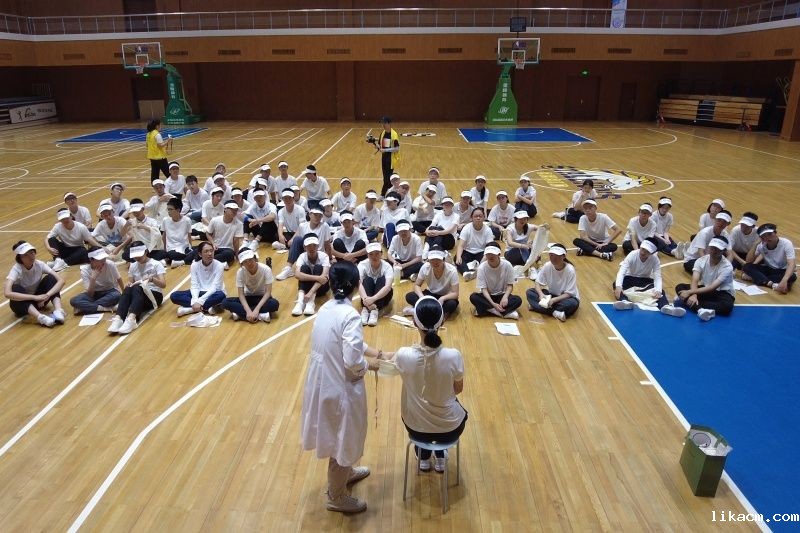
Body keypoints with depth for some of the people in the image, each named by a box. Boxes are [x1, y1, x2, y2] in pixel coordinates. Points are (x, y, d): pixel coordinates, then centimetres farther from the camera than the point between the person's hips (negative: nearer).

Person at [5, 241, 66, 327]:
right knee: (16, 289, -33)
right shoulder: (16, 269, -23)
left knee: (50, 278, -20)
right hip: (22, 303, -3)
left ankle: (58, 312, -36)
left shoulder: (40, 265, -15)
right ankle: (41, 317, -48)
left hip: (38, 300, 3)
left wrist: (46, 296, -34)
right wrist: (35, 297, -41)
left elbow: (61, 280, -21)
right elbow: (7, 293, -39)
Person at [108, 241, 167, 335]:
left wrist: (152, 279, -28)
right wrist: (128, 285, -12)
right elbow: (131, 282, 12)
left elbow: (163, 284, -9)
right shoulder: (132, 266, 14)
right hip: (138, 295, 4)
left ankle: (131, 319, -60)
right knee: (128, 289, -31)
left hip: (155, 295, -4)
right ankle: (118, 318, -52)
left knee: (137, 289, -36)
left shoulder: (156, 264, 0)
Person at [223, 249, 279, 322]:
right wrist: (248, 311, -34)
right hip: (248, 297, 2)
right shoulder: (240, 272, -17)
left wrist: (257, 309, -34)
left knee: (275, 304, -36)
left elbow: (268, 292, -23)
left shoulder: (266, 269, -22)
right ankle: (260, 316, -32)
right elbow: (241, 294, -18)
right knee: (226, 302, -25)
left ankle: (240, 315, -28)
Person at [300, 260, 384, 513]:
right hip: (340, 386, -8)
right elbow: (353, 362, -28)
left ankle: (345, 472, 53)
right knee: (343, 439, 13)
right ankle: (337, 497, 33)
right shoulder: (350, 315, -26)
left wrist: (379, 353, 10)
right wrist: (371, 365, -8)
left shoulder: (326, 308, 1)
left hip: (322, 380, 8)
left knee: (337, 435, 29)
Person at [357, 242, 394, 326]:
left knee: (382, 279, -29)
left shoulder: (387, 266, -20)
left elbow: (388, 286, -35)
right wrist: (365, 299, -50)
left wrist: (373, 299, -50)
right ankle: (365, 309, -39)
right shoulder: (362, 265, -16)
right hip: (367, 294, 1)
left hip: (382, 296, -1)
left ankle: (375, 310, -40)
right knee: (368, 279, -27)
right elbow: (358, 283, -32)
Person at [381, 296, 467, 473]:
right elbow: (458, 390, -6)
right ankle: (440, 457, 45)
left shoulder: (404, 355, -26)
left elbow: (390, 361, 0)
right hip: (450, 429, 0)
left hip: (415, 427, 1)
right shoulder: (453, 356, -27)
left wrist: (382, 356, 23)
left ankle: (424, 458, 47)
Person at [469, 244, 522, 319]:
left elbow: (510, 285, -7)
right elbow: (484, 288, -16)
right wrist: (493, 304, -31)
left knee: (518, 300, -28)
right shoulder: (482, 267, -16)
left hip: (502, 295, 0)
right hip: (487, 296, 0)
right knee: (473, 297, -31)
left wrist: (505, 297, -27)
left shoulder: (507, 265, -15)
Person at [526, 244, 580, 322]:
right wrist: (541, 294, -29)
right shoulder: (547, 266, -14)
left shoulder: (570, 270, -23)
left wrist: (553, 300, -34)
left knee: (573, 304, -37)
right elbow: (538, 283, -8)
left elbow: (568, 294, -21)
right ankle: (555, 312, -26)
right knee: (529, 292, -17)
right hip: (551, 295, 4)